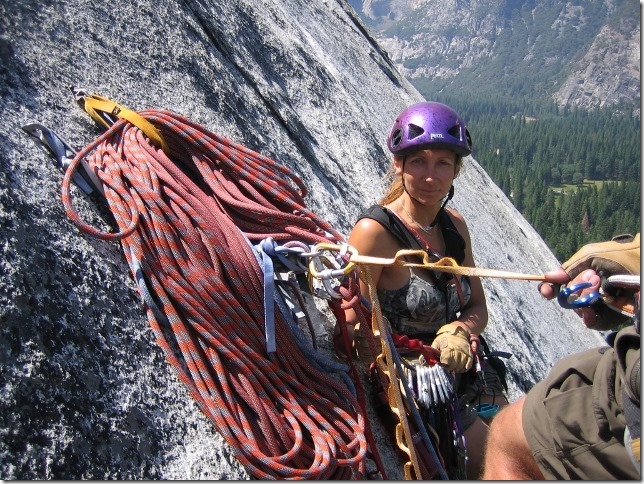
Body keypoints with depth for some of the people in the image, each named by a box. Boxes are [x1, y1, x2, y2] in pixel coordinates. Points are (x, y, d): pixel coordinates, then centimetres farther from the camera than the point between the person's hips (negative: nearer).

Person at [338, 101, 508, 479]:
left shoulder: (454, 225, 1)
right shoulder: (375, 230, -19)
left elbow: (478, 309, 7)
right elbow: (351, 332, -18)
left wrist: (459, 331, -14)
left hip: (465, 374, 7)